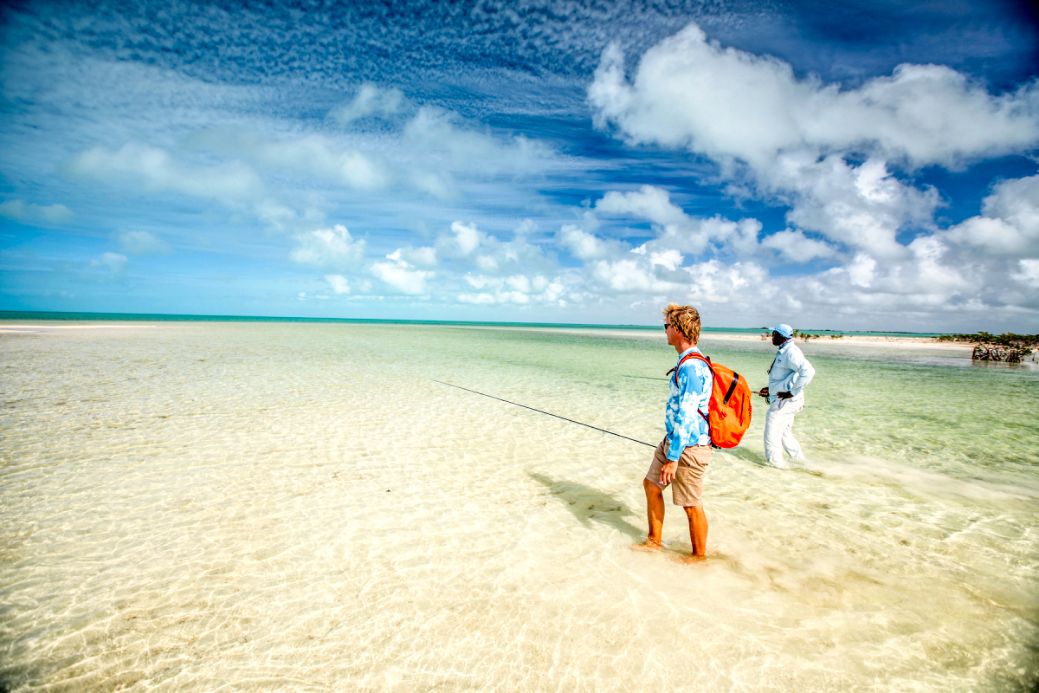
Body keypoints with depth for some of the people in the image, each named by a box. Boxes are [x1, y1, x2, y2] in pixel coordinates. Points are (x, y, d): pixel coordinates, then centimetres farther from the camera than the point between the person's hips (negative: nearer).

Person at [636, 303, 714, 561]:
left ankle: (699, 555, 28)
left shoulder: (691, 367, -25)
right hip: (672, 441, 10)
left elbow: (685, 417, -26)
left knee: (692, 505, 7)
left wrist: (673, 458, -22)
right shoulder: (687, 363, 8)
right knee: (651, 484, 18)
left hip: (688, 448, -10)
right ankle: (654, 541, 34)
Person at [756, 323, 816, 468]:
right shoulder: (784, 352, 13)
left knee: (772, 434, 2)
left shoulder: (791, 352, -19)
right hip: (784, 401, 10)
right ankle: (800, 460, 27)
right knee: (785, 433, 19)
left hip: (785, 401, -10)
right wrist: (770, 389, 20)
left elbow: (808, 371, -32)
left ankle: (775, 461, 14)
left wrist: (792, 392, -27)